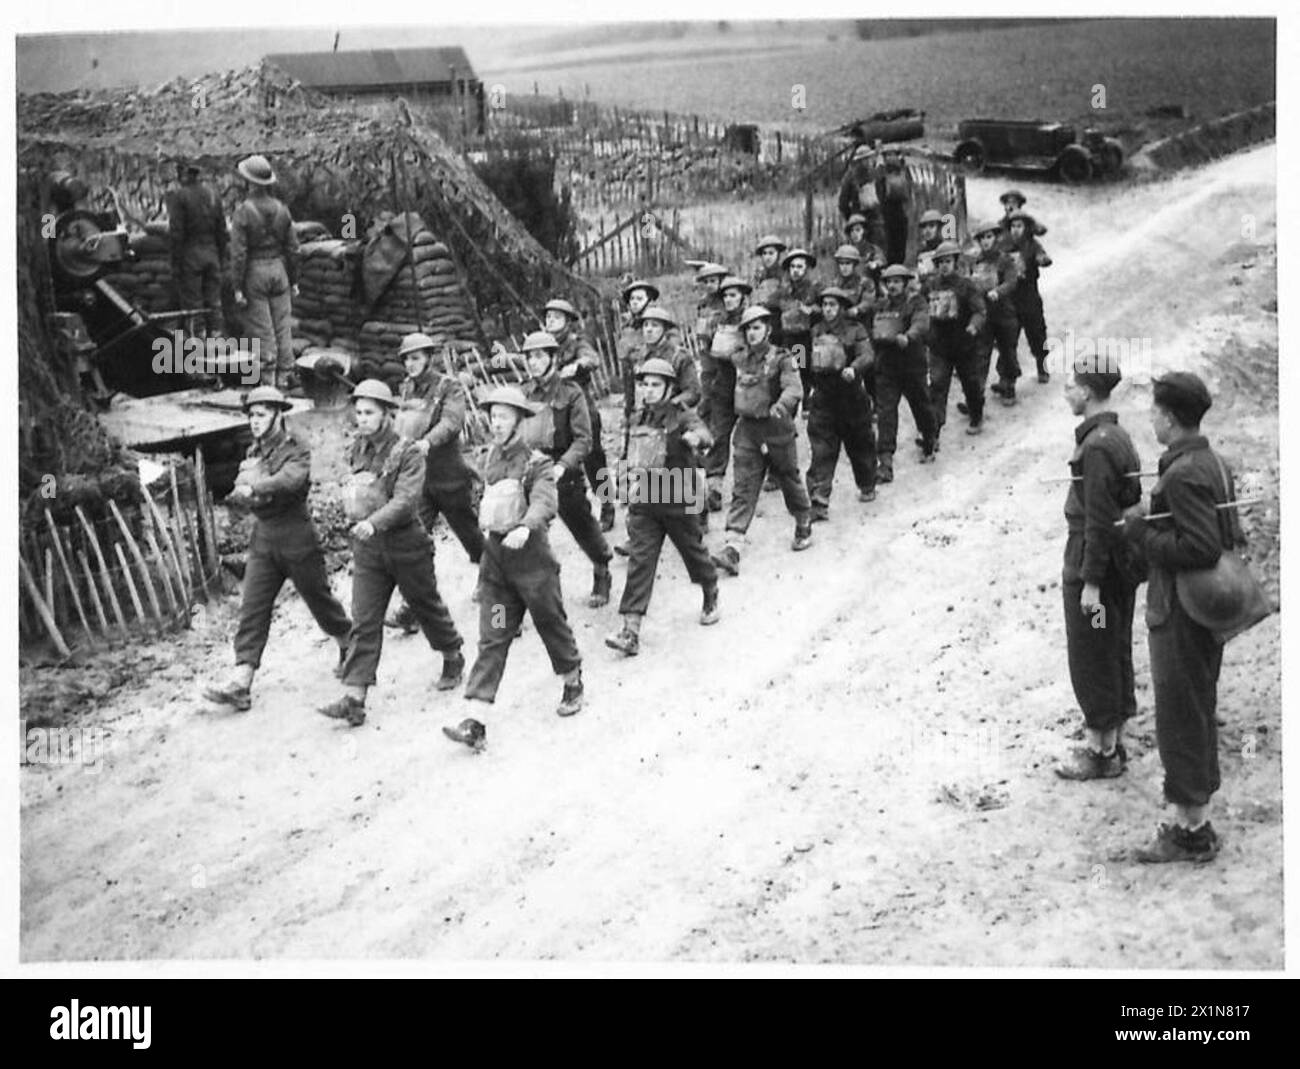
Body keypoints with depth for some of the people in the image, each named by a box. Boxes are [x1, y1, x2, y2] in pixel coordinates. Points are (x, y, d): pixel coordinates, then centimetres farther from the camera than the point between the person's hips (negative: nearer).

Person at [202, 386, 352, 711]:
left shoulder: (297, 451, -10)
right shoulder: (253, 452, 11)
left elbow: (289, 480, -30)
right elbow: (241, 492, 3)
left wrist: (254, 488, -38)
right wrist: (252, 495, -18)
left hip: (297, 539, -5)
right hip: (263, 539, 6)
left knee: (319, 599, 9)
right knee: (252, 609, -4)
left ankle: (350, 645, 37)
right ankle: (241, 683, -9)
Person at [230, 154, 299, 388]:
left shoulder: (242, 212, -12)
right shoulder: (281, 209, 2)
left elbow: (238, 254, -13)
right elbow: (292, 248, 5)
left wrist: (237, 288, -9)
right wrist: (294, 280, 13)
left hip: (254, 273, -4)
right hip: (279, 268, 4)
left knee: (262, 329, 0)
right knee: (283, 326, 7)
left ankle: (268, 379, 2)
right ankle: (285, 376, 9)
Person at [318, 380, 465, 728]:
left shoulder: (408, 453, -13)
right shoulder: (357, 450, 5)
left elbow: (406, 499, -25)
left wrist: (373, 522, -38)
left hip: (405, 541, -4)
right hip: (367, 546, 4)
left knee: (427, 606, 15)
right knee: (363, 623, -3)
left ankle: (453, 659, 41)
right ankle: (354, 699, -8)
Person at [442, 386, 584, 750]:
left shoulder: (536, 463, -11)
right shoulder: (490, 458, 8)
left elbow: (545, 502, -28)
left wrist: (525, 528, -45)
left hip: (530, 555, -5)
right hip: (494, 557, 5)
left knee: (551, 624, 12)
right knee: (492, 638, -1)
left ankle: (573, 683, 40)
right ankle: (475, 724, -8)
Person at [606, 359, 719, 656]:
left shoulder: (682, 416, -8)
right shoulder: (639, 418, 9)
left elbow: (702, 433, -30)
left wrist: (695, 437, -52)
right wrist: (634, 477, 11)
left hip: (677, 500, -3)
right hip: (643, 501, 4)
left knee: (693, 551, 15)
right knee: (639, 561, -6)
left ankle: (711, 596, 45)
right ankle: (631, 631, -12)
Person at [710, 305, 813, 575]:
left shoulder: (781, 359, -8)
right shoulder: (740, 360, 7)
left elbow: (794, 388, -24)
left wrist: (781, 404, -41)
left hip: (776, 429, -3)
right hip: (747, 430, 3)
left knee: (789, 479, 13)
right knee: (743, 489, -5)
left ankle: (804, 527, 38)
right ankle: (732, 548, -13)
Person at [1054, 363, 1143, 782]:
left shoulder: (1097, 445, -21)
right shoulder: (1119, 436, 9)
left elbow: (1099, 520, -23)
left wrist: (1090, 582, -19)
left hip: (1091, 571, -10)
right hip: (1121, 568, 10)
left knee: (1092, 664, 1)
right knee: (1115, 657, 16)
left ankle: (1100, 753, 11)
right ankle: (1111, 745, 27)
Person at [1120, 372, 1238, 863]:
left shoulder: (1183, 475, -22)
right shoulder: (1214, 463, 8)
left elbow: (1199, 548, -28)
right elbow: (1232, 538, 14)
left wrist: (1141, 530, -17)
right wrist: (1151, 524, 10)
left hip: (1180, 616, -10)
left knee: (1180, 723, 1)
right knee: (1200, 716, 18)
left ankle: (1191, 832, 11)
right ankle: (1198, 821, 29)